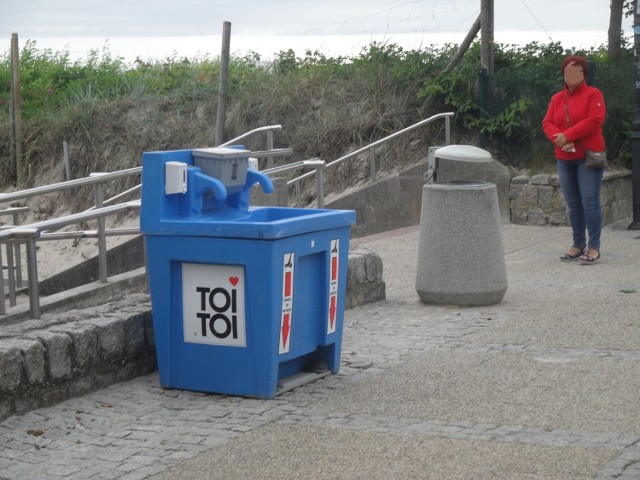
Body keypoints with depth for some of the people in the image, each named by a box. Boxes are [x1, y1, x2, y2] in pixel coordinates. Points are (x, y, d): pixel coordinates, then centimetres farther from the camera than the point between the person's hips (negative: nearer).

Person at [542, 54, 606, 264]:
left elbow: (595, 120, -15)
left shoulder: (593, 94, -3)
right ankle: (578, 245, 16)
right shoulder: (557, 98, 13)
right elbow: (547, 123, 6)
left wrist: (568, 135, -18)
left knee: (590, 201, -9)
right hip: (565, 158, 5)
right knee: (573, 204, 8)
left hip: (588, 156, -5)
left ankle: (594, 247, -6)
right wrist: (559, 138, -15)